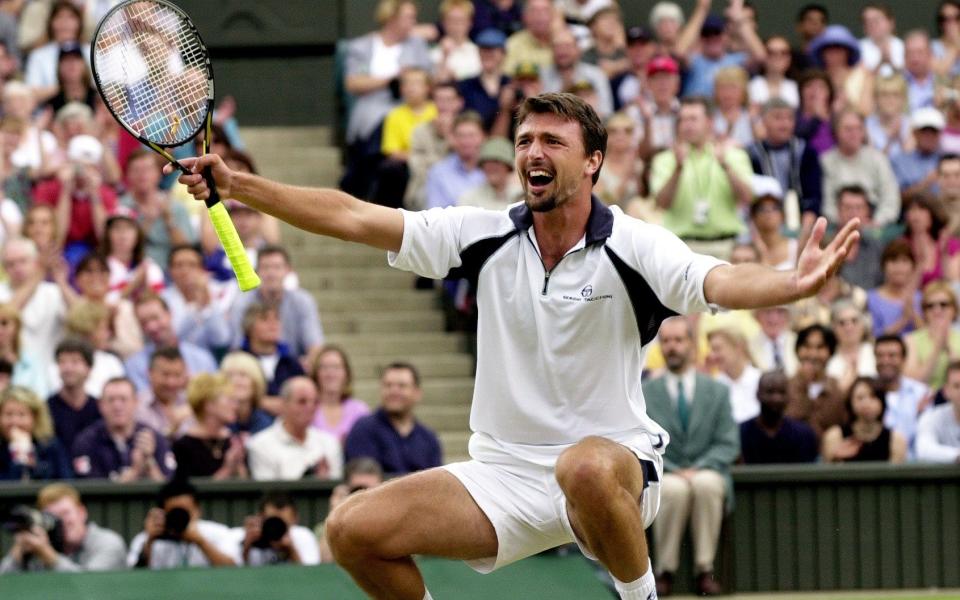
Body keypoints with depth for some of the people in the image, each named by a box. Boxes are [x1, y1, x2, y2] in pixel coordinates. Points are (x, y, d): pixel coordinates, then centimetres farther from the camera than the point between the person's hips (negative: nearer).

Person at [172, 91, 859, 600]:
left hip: (613, 468, -5)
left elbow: (719, 281, -29)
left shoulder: (633, 247, -10)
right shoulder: (486, 236, 1)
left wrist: (795, 284, -52)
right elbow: (352, 217, -2)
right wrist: (235, 183, -11)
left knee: (586, 467, -41)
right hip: (504, 475, 5)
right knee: (353, 529, -12)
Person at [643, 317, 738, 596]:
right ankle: (665, 570, -25)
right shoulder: (645, 393, 10)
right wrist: (673, 471, -14)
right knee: (675, 488, -38)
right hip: (662, 476, -1)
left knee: (707, 484, -37)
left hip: (707, 471, 1)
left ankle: (705, 568, -29)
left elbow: (728, 444, 4)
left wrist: (698, 469, -13)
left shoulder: (717, 391, 12)